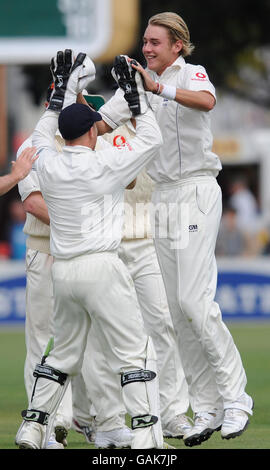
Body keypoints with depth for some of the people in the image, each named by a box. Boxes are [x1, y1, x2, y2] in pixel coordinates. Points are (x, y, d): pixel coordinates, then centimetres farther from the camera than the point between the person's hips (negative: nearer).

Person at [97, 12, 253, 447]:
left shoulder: (192, 74, -8)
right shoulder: (138, 84, 14)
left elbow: (206, 101, -32)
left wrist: (160, 89, -46)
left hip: (195, 194, -7)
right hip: (161, 198, 7)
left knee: (194, 301, -16)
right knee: (175, 308, 4)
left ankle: (235, 397, -7)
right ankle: (206, 410, 8)